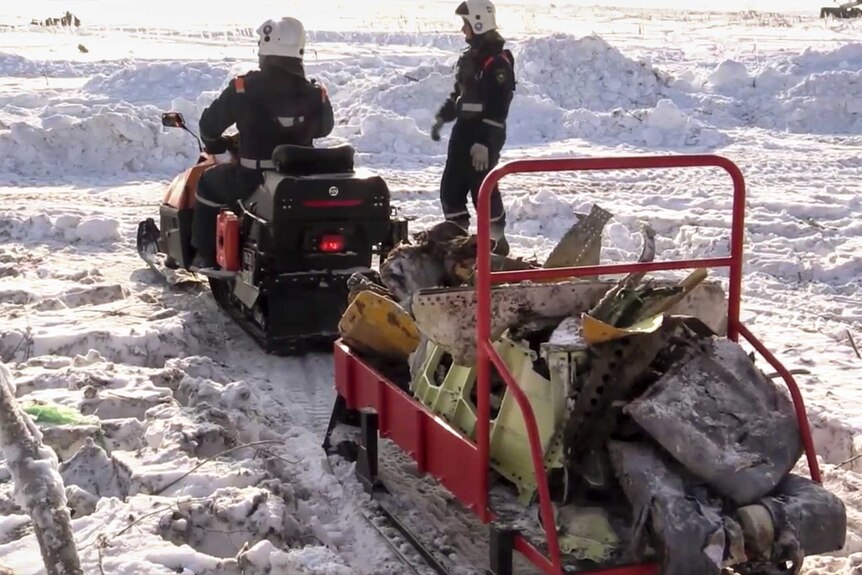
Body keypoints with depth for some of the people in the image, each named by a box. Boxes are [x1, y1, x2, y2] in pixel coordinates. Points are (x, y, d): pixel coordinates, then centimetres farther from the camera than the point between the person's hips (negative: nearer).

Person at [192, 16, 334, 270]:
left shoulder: (244, 88, -13)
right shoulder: (315, 93, -4)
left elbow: (209, 123, -1)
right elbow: (324, 128, 16)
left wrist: (213, 143, 22)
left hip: (252, 180, -3)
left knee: (208, 183, 24)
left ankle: (206, 257, 25)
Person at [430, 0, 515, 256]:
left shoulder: (498, 62, -16)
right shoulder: (470, 57, 14)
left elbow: (496, 109, -22)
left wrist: (484, 142, -26)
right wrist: (442, 117, 18)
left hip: (484, 138, -9)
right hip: (463, 132, 9)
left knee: (482, 189, -5)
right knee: (451, 187, 8)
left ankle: (496, 240, 8)